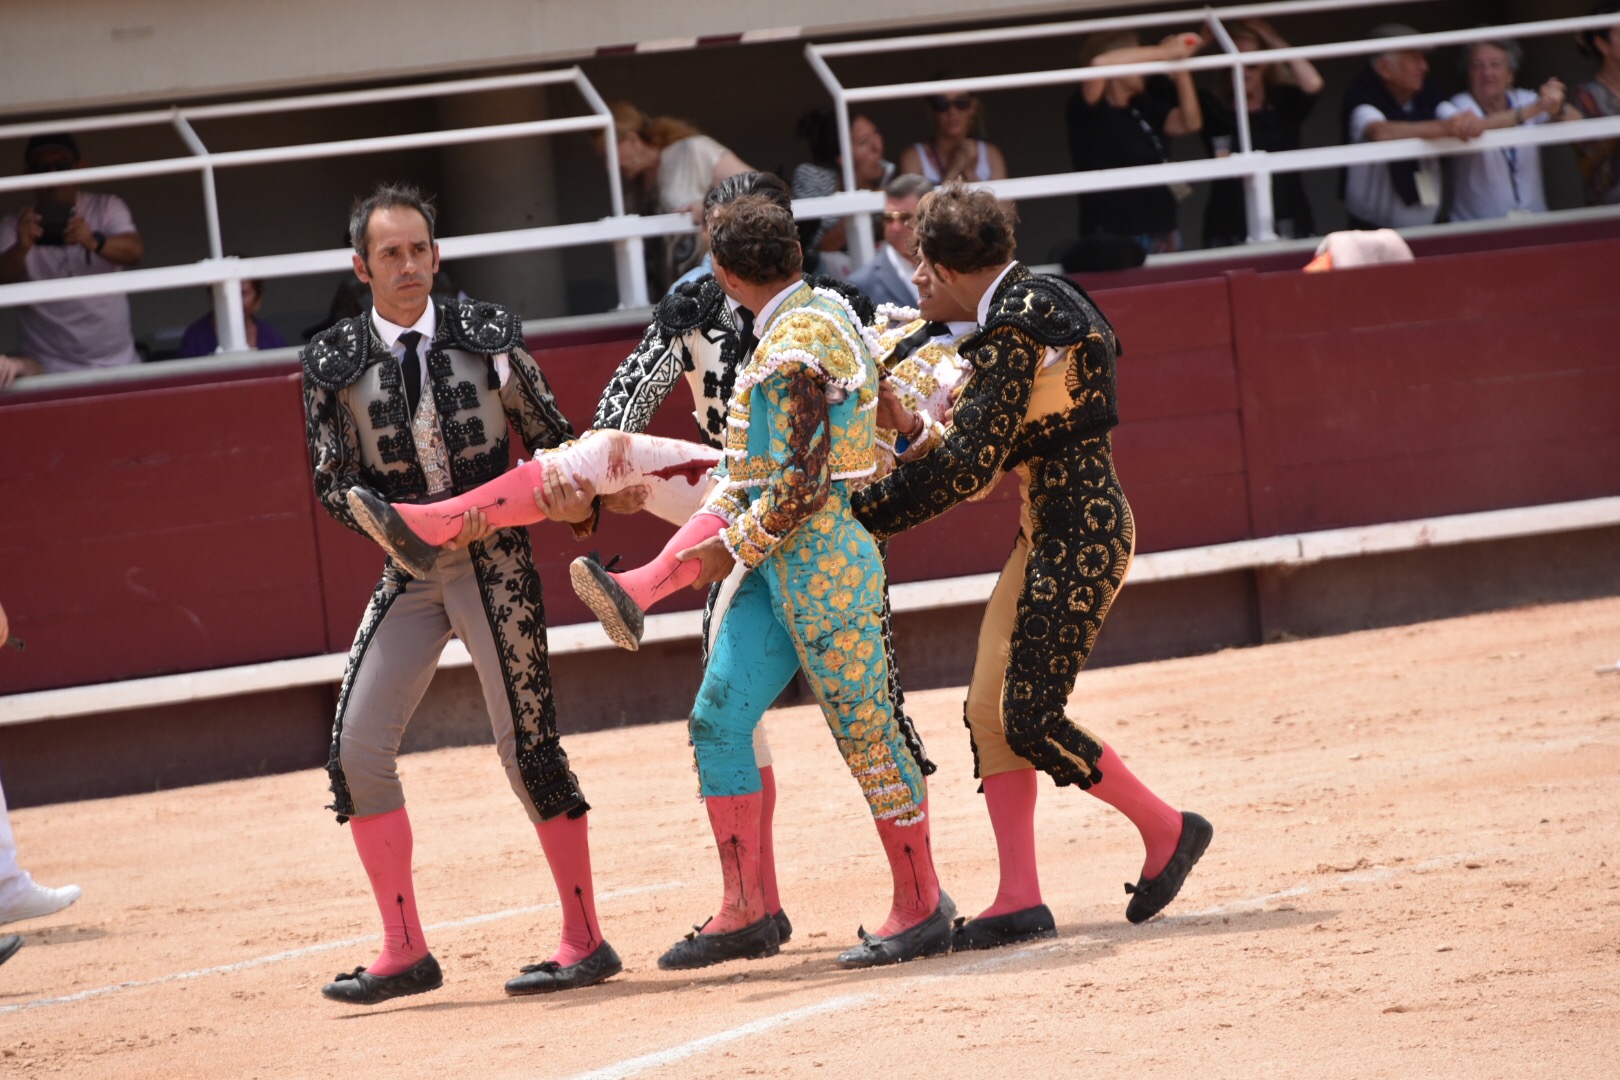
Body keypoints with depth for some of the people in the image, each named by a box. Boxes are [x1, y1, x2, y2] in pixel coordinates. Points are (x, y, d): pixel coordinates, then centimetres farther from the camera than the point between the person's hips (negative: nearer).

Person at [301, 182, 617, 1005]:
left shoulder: (486, 335, -1)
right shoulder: (333, 363, 0)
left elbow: (550, 436, 6)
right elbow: (334, 483, -3)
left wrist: (573, 493, -13)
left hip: (495, 560, -2)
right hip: (408, 569, 3)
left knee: (527, 744, -4)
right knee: (356, 747, -5)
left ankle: (585, 940, 6)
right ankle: (404, 952, 5)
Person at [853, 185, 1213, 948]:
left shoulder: (1013, 332, -18)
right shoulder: (1036, 301, 13)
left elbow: (966, 467, -19)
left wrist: (862, 516, -13)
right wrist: (920, 433, 14)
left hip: (1079, 537, -10)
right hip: (1048, 537, 10)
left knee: (1031, 719, -10)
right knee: (989, 709, 5)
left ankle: (1166, 829, 7)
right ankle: (1020, 899, 5)